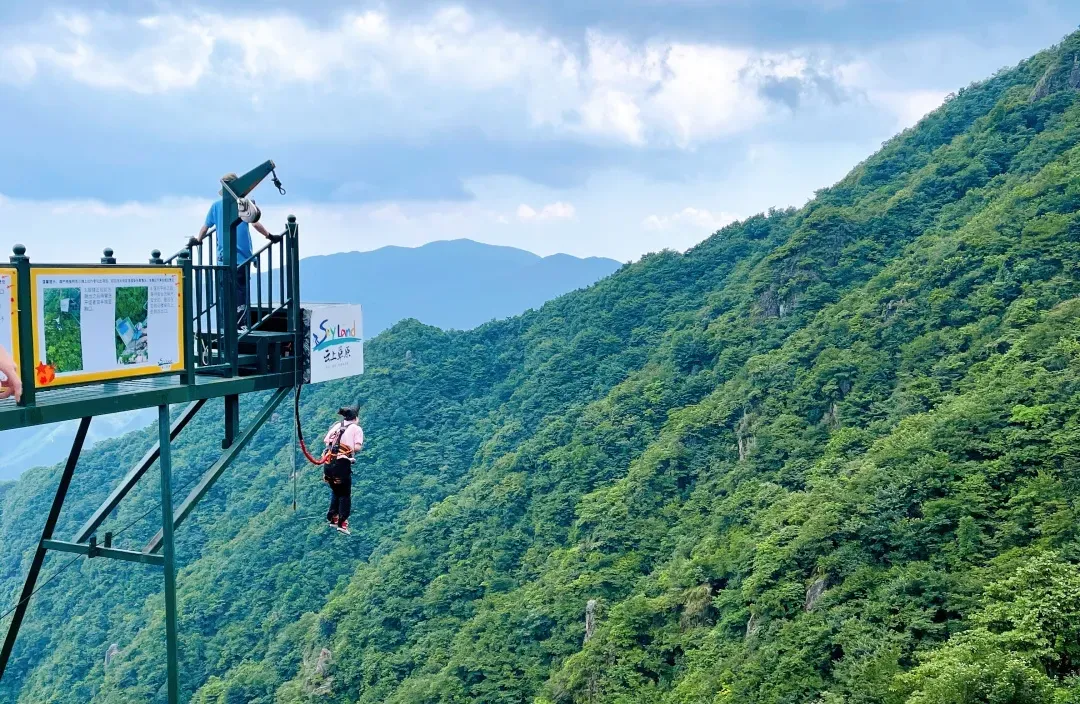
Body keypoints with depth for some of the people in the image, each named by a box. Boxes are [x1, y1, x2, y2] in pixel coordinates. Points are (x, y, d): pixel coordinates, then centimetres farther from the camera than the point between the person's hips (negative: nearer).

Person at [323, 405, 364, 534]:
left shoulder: (336, 425, 14)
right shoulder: (356, 428, 2)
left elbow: (326, 442, 7)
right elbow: (357, 447, -9)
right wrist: (361, 446, 12)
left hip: (328, 462, 5)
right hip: (342, 464, -5)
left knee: (335, 491, 24)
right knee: (345, 495, 7)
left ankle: (333, 518, 26)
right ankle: (342, 523, -1)